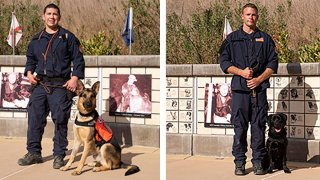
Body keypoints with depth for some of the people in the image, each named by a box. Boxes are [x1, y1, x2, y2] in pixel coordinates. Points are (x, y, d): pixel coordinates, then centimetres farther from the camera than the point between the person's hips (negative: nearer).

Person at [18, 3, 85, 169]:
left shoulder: (68, 37, 3)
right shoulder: (36, 39, 15)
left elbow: (78, 59, 1)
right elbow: (30, 58, 23)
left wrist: (75, 78, -10)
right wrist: (29, 73, 5)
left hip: (60, 86, -4)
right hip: (40, 85, 4)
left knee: (60, 121, -1)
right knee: (35, 118, 2)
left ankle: (59, 155, 8)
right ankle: (33, 153, 12)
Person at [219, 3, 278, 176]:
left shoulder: (265, 38, 12)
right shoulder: (232, 38, 10)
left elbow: (273, 63, 8)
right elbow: (224, 61, 5)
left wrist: (259, 79, -6)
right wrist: (241, 72, -9)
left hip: (259, 87, 1)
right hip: (239, 88, -1)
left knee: (259, 126, 1)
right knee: (239, 127, -1)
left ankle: (258, 162, 7)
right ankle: (239, 163, 6)